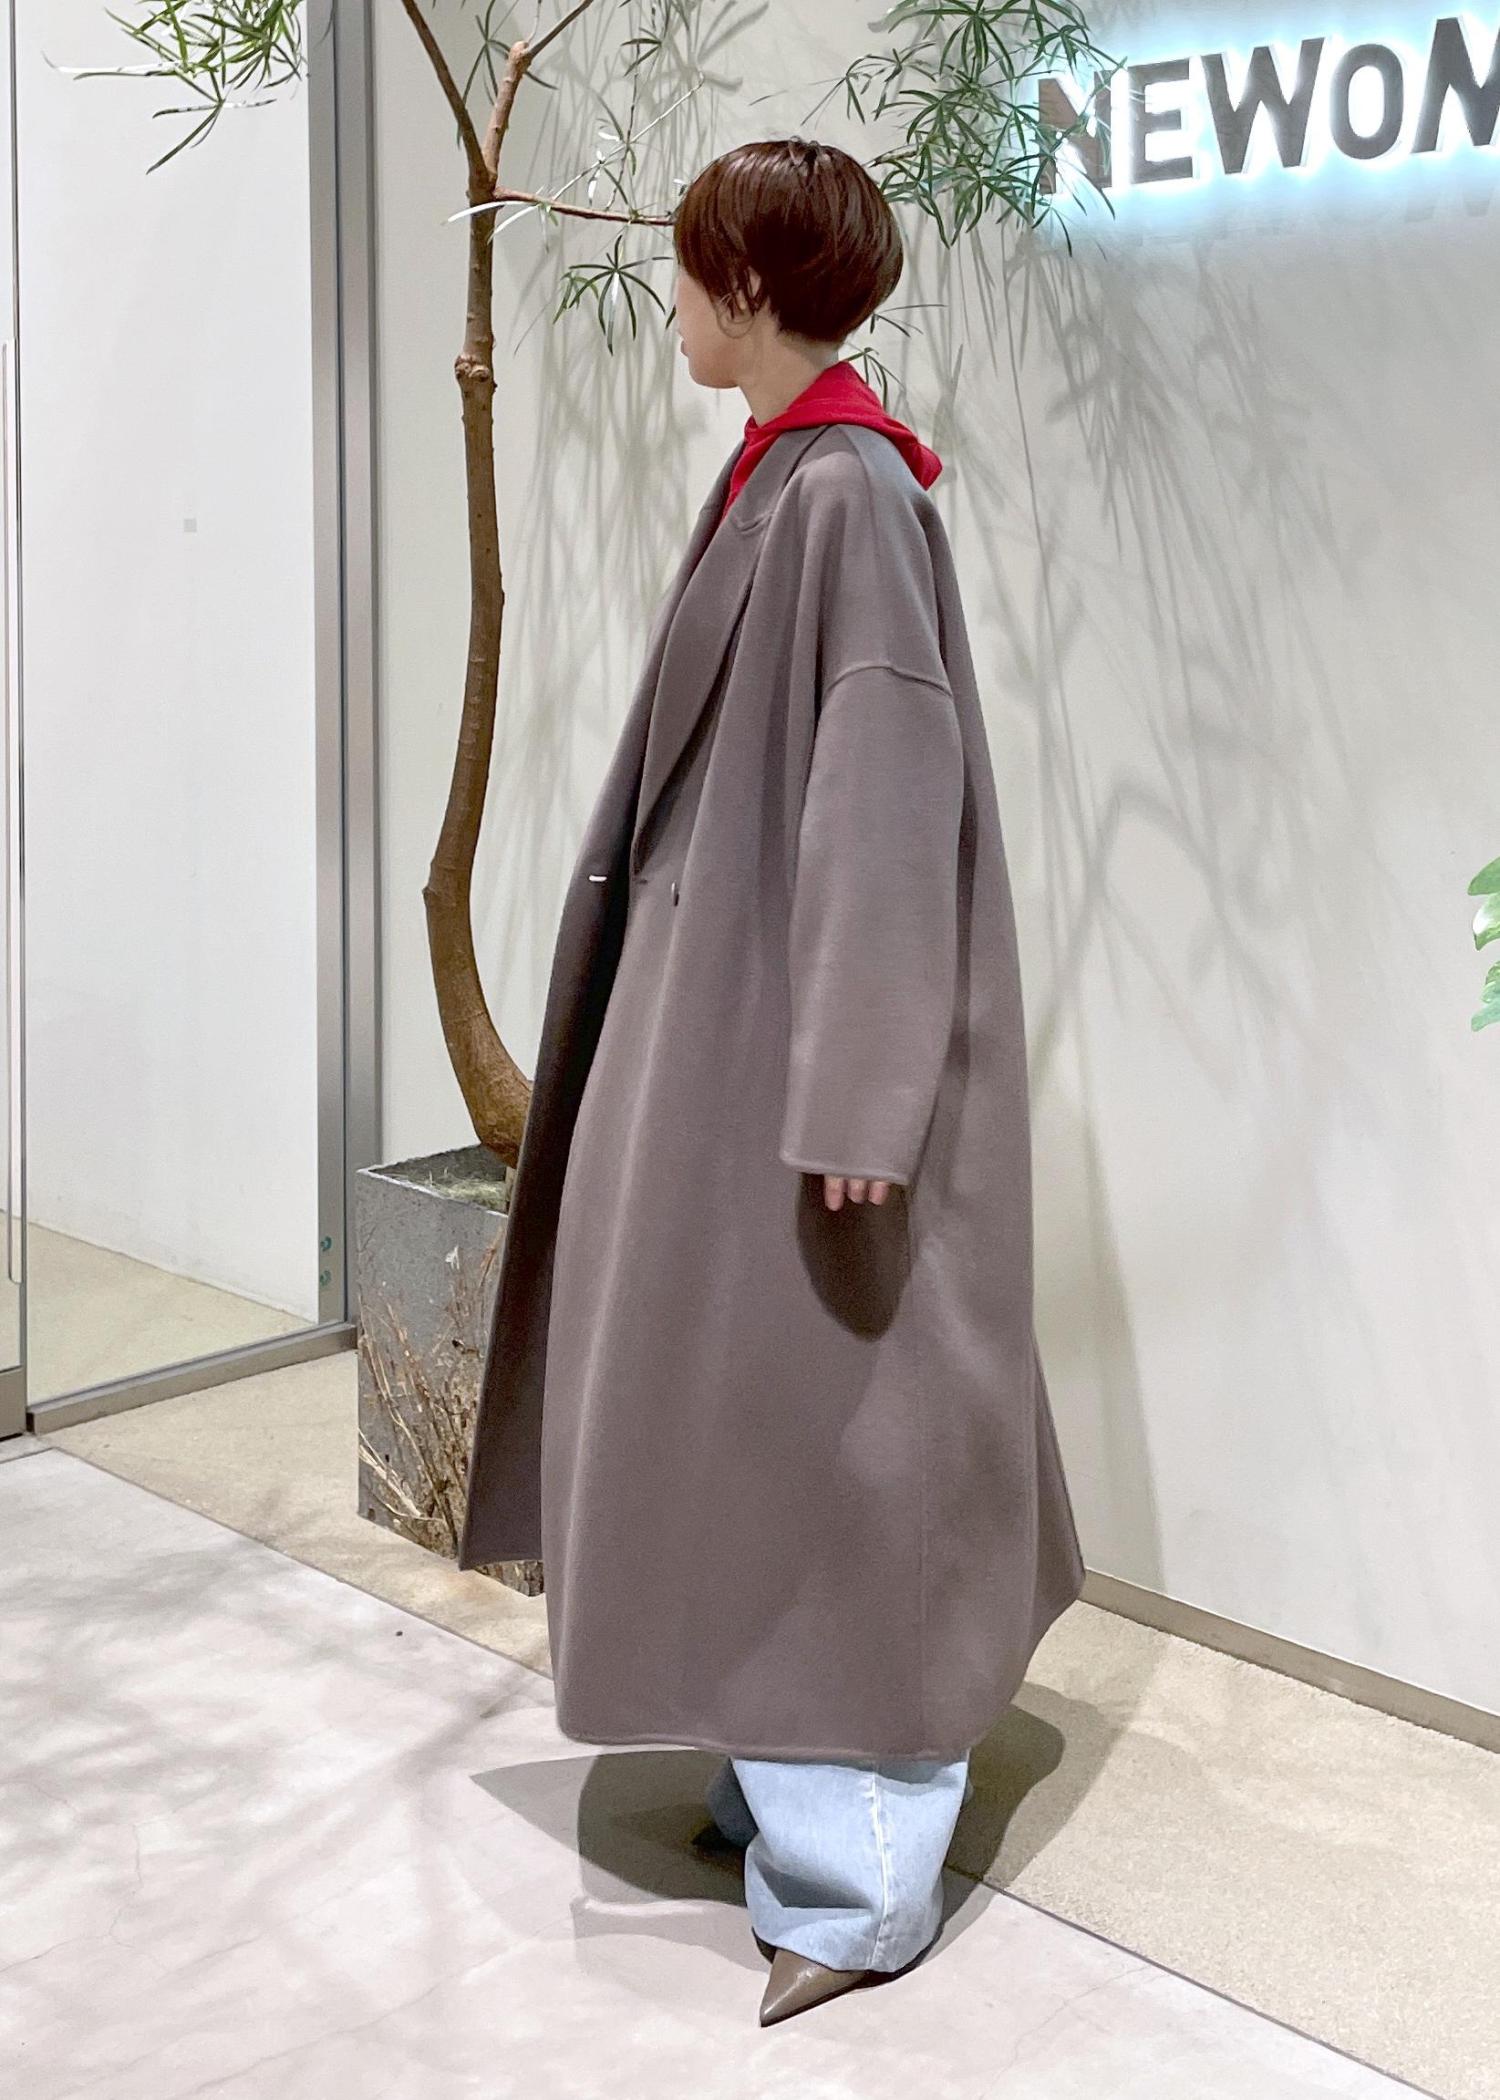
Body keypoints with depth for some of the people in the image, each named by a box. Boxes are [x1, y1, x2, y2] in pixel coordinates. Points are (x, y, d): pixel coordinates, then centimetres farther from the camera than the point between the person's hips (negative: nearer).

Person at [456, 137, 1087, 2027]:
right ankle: (796, 1784, 30)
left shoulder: (848, 489, -16)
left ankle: (861, 1878, 12)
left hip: (798, 1010, -10)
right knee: (742, 1402, 15)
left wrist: (852, 1088, -24)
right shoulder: (777, 475, 12)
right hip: (730, 998, 10)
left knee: (815, 1416, -2)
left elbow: (892, 783, -22)